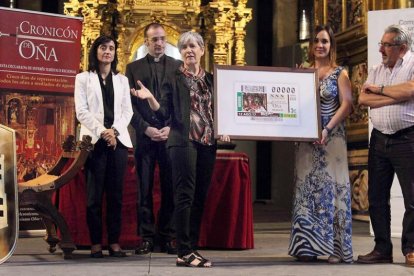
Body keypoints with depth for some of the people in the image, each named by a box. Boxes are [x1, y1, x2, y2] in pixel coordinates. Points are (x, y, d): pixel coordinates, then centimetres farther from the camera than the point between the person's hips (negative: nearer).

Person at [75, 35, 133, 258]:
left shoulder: (122, 80, 17)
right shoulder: (83, 78, 9)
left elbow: (127, 111, 9)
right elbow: (81, 111, -1)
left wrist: (115, 131, -8)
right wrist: (102, 131, -13)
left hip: (119, 140, 2)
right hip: (94, 140, -2)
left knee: (115, 193, 1)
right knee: (94, 194, -4)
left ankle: (114, 242, 3)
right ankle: (96, 243, -1)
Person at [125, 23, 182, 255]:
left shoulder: (178, 66, 10)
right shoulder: (134, 68, 10)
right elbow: (130, 104, 4)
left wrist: (171, 127, -8)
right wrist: (145, 128, -8)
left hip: (171, 136, 0)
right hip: (145, 136, 0)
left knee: (171, 189, 0)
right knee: (144, 189, 1)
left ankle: (169, 237, 6)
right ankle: (146, 237, 7)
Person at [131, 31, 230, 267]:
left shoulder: (211, 79, 15)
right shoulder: (174, 79, 3)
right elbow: (164, 113, -4)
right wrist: (150, 98, -19)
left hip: (208, 142, 5)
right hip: (184, 141, -5)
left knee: (201, 196, 6)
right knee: (186, 195, -9)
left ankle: (193, 247, 12)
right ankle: (184, 252, -10)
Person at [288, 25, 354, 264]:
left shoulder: (339, 73, 3)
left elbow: (347, 105, -7)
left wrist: (327, 129, -18)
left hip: (332, 138, -3)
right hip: (307, 138, 3)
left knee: (333, 187, -4)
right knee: (307, 188, 2)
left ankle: (337, 247, 0)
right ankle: (308, 245, 6)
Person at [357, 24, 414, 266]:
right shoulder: (376, 71, 13)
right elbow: (363, 99, 0)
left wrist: (379, 89, -6)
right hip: (380, 138, 6)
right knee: (377, 197, 7)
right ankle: (382, 249, 15)